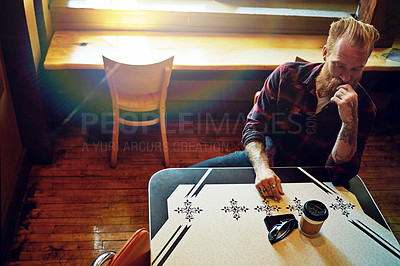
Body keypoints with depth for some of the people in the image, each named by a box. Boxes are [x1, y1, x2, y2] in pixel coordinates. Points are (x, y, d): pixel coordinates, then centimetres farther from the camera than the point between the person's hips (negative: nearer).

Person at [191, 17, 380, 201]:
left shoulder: (363, 107, -13)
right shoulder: (287, 75, -11)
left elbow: (339, 174, -19)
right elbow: (254, 127, -10)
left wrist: (350, 119, -33)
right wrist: (262, 167, -29)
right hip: (261, 161, 0)